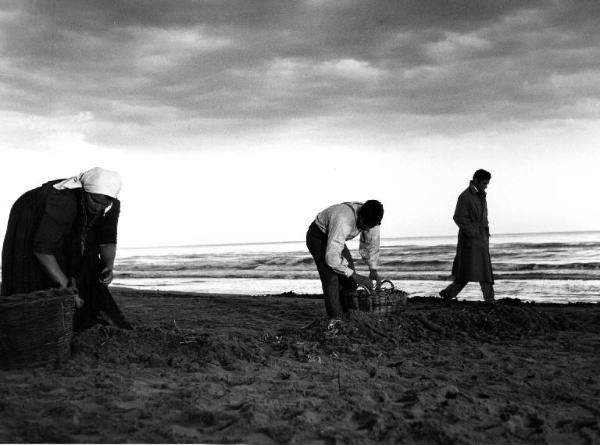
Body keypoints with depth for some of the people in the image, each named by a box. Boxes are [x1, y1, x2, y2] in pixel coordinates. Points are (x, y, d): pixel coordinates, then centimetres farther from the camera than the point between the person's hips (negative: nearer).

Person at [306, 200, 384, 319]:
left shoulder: (370, 218, -20)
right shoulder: (343, 221, -43)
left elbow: (371, 243, -1)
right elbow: (331, 257, -44)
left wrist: (373, 269, -12)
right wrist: (354, 275, -37)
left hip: (334, 238, 7)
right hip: (317, 237, -7)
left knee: (349, 279, 0)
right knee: (331, 279, -19)